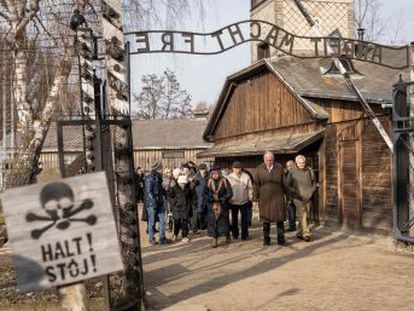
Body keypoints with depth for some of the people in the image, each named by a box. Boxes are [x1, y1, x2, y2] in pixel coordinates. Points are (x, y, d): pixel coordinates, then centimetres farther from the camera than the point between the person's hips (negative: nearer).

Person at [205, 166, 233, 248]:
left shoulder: (224, 181, -2)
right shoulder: (209, 182, 4)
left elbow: (229, 193, -4)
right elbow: (205, 194, 5)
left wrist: (221, 199, -14)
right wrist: (212, 198, -11)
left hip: (222, 205, -1)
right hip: (212, 205, 1)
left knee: (223, 221, 4)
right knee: (212, 221, -3)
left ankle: (226, 237, 23)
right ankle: (214, 239, -1)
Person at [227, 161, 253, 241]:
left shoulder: (246, 176, -1)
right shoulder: (229, 177, -3)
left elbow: (250, 188, 4)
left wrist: (250, 197, 0)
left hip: (244, 201, 0)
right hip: (233, 201, 0)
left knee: (244, 218, 3)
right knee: (234, 218, 10)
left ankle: (244, 235, 10)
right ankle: (235, 234, 21)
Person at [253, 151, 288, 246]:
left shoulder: (279, 168, 3)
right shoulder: (259, 169, 3)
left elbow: (284, 182, 8)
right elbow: (256, 184, 5)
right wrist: (256, 196, 2)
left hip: (278, 197, 0)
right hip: (264, 198, 0)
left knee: (279, 219, 1)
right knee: (266, 219, 8)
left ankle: (281, 239, 10)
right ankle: (266, 239, 19)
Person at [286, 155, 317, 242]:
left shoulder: (309, 170, 4)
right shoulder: (292, 172, -4)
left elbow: (314, 182, 14)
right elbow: (287, 185, -1)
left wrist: (312, 191, 1)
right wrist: (295, 192, -12)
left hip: (308, 198, 4)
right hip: (298, 198, -4)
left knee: (305, 216, 9)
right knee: (302, 216, -11)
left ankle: (299, 233, 22)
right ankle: (306, 234, -10)